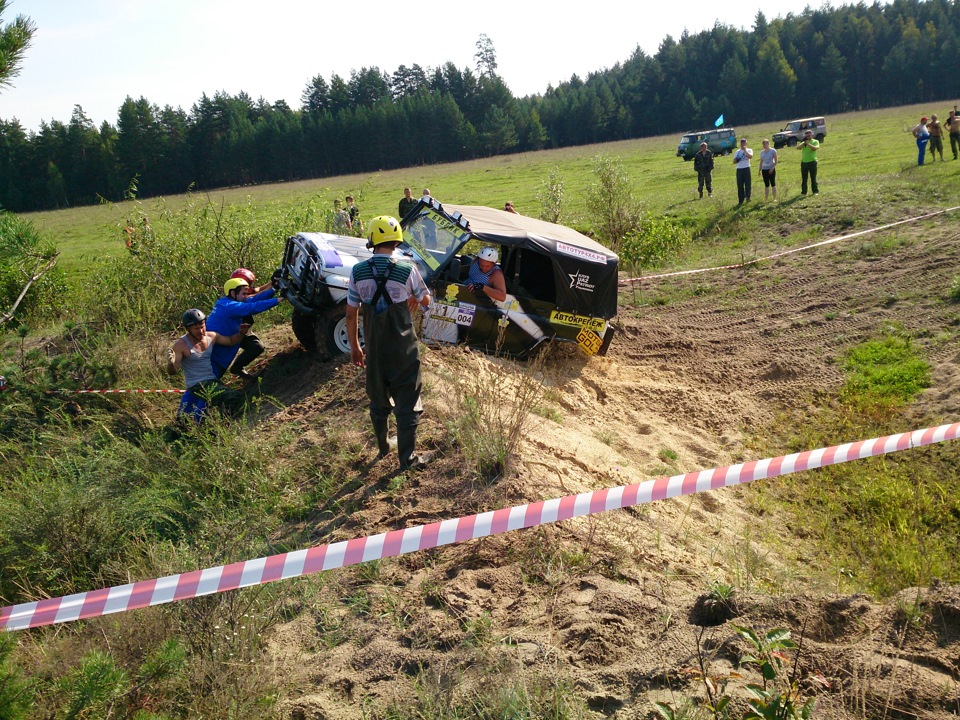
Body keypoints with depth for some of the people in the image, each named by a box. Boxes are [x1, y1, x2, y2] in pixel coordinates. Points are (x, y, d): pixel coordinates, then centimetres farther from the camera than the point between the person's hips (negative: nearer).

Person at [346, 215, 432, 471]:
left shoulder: (358, 271, -8)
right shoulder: (407, 270, -15)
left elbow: (351, 315, -2)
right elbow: (426, 300, 2)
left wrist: (354, 347, 11)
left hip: (374, 349, 3)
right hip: (403, 349, -3)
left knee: (378, 400, 21)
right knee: (407, 403, 6)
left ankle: (383, 447, 38)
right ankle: (407, 458, 8)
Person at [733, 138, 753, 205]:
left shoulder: (749, 150, 4)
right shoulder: (737, 152, 17)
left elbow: (750, 156, -19)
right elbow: (734, 162, 17)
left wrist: (745, 150, -13)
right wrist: (736, 160, -6)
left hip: (746, 169, -4)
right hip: (739, 169, 4)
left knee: (747, 184, -3)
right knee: (740, 185, 3)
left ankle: (748, 197, 13)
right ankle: (741, 200, 7)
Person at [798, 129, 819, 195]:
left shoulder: (815, 141, 5)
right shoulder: (803, 143, 16)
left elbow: (815, 148, -15)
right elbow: (798, 147, -2)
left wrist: (808, 143, -16)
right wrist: (804, 143, -12)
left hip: (812, 162, -4)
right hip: (804, 162, 4)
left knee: (813, 178, -1)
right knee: (804, 178, 5)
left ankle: (815, 191, 4)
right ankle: (803, 192, 11)